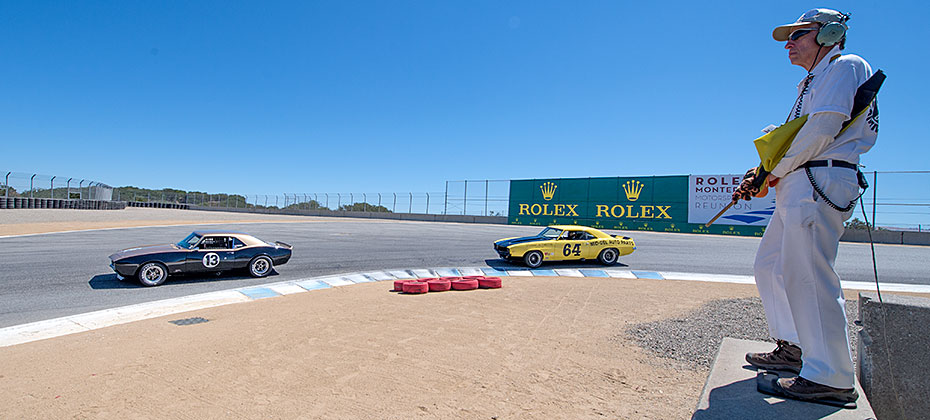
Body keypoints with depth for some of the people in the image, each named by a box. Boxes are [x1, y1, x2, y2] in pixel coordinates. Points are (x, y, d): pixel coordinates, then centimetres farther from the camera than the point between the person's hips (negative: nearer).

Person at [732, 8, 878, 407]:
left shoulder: (845, 65, -1)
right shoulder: (810, 83, 28)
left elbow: (823, 127, -15)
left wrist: (778, 170, -7)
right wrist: (761, 175, 10)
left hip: (822, 181, -10)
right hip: (796, 187, 10)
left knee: (806, 274, -15)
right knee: (770, 265, 12)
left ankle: (832, 379, -8)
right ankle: (794, 348, 21)